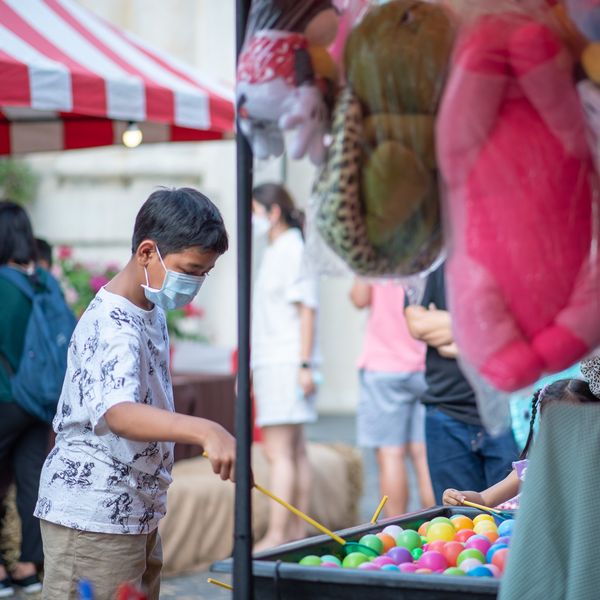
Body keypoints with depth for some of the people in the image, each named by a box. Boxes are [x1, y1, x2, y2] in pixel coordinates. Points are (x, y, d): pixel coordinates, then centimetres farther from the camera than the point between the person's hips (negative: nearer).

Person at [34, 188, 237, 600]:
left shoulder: (150, 311, 9)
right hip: (93, 522, -10)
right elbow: (119, 414, -41)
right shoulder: (111, 327, -23)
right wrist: (204, 431, -54)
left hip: (138, 515, 10)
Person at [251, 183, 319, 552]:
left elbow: (307, 310, -15)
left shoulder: (293, 249, -10)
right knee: (295, 450, 10)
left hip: (286, 362, -10)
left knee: (279, 451, -11)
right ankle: (298, 530, 14)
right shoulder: (274, 251, 18)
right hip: (271, 362, 10)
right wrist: (250, 366, 21)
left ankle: (277, 535, -11)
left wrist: (304, 364, -20)